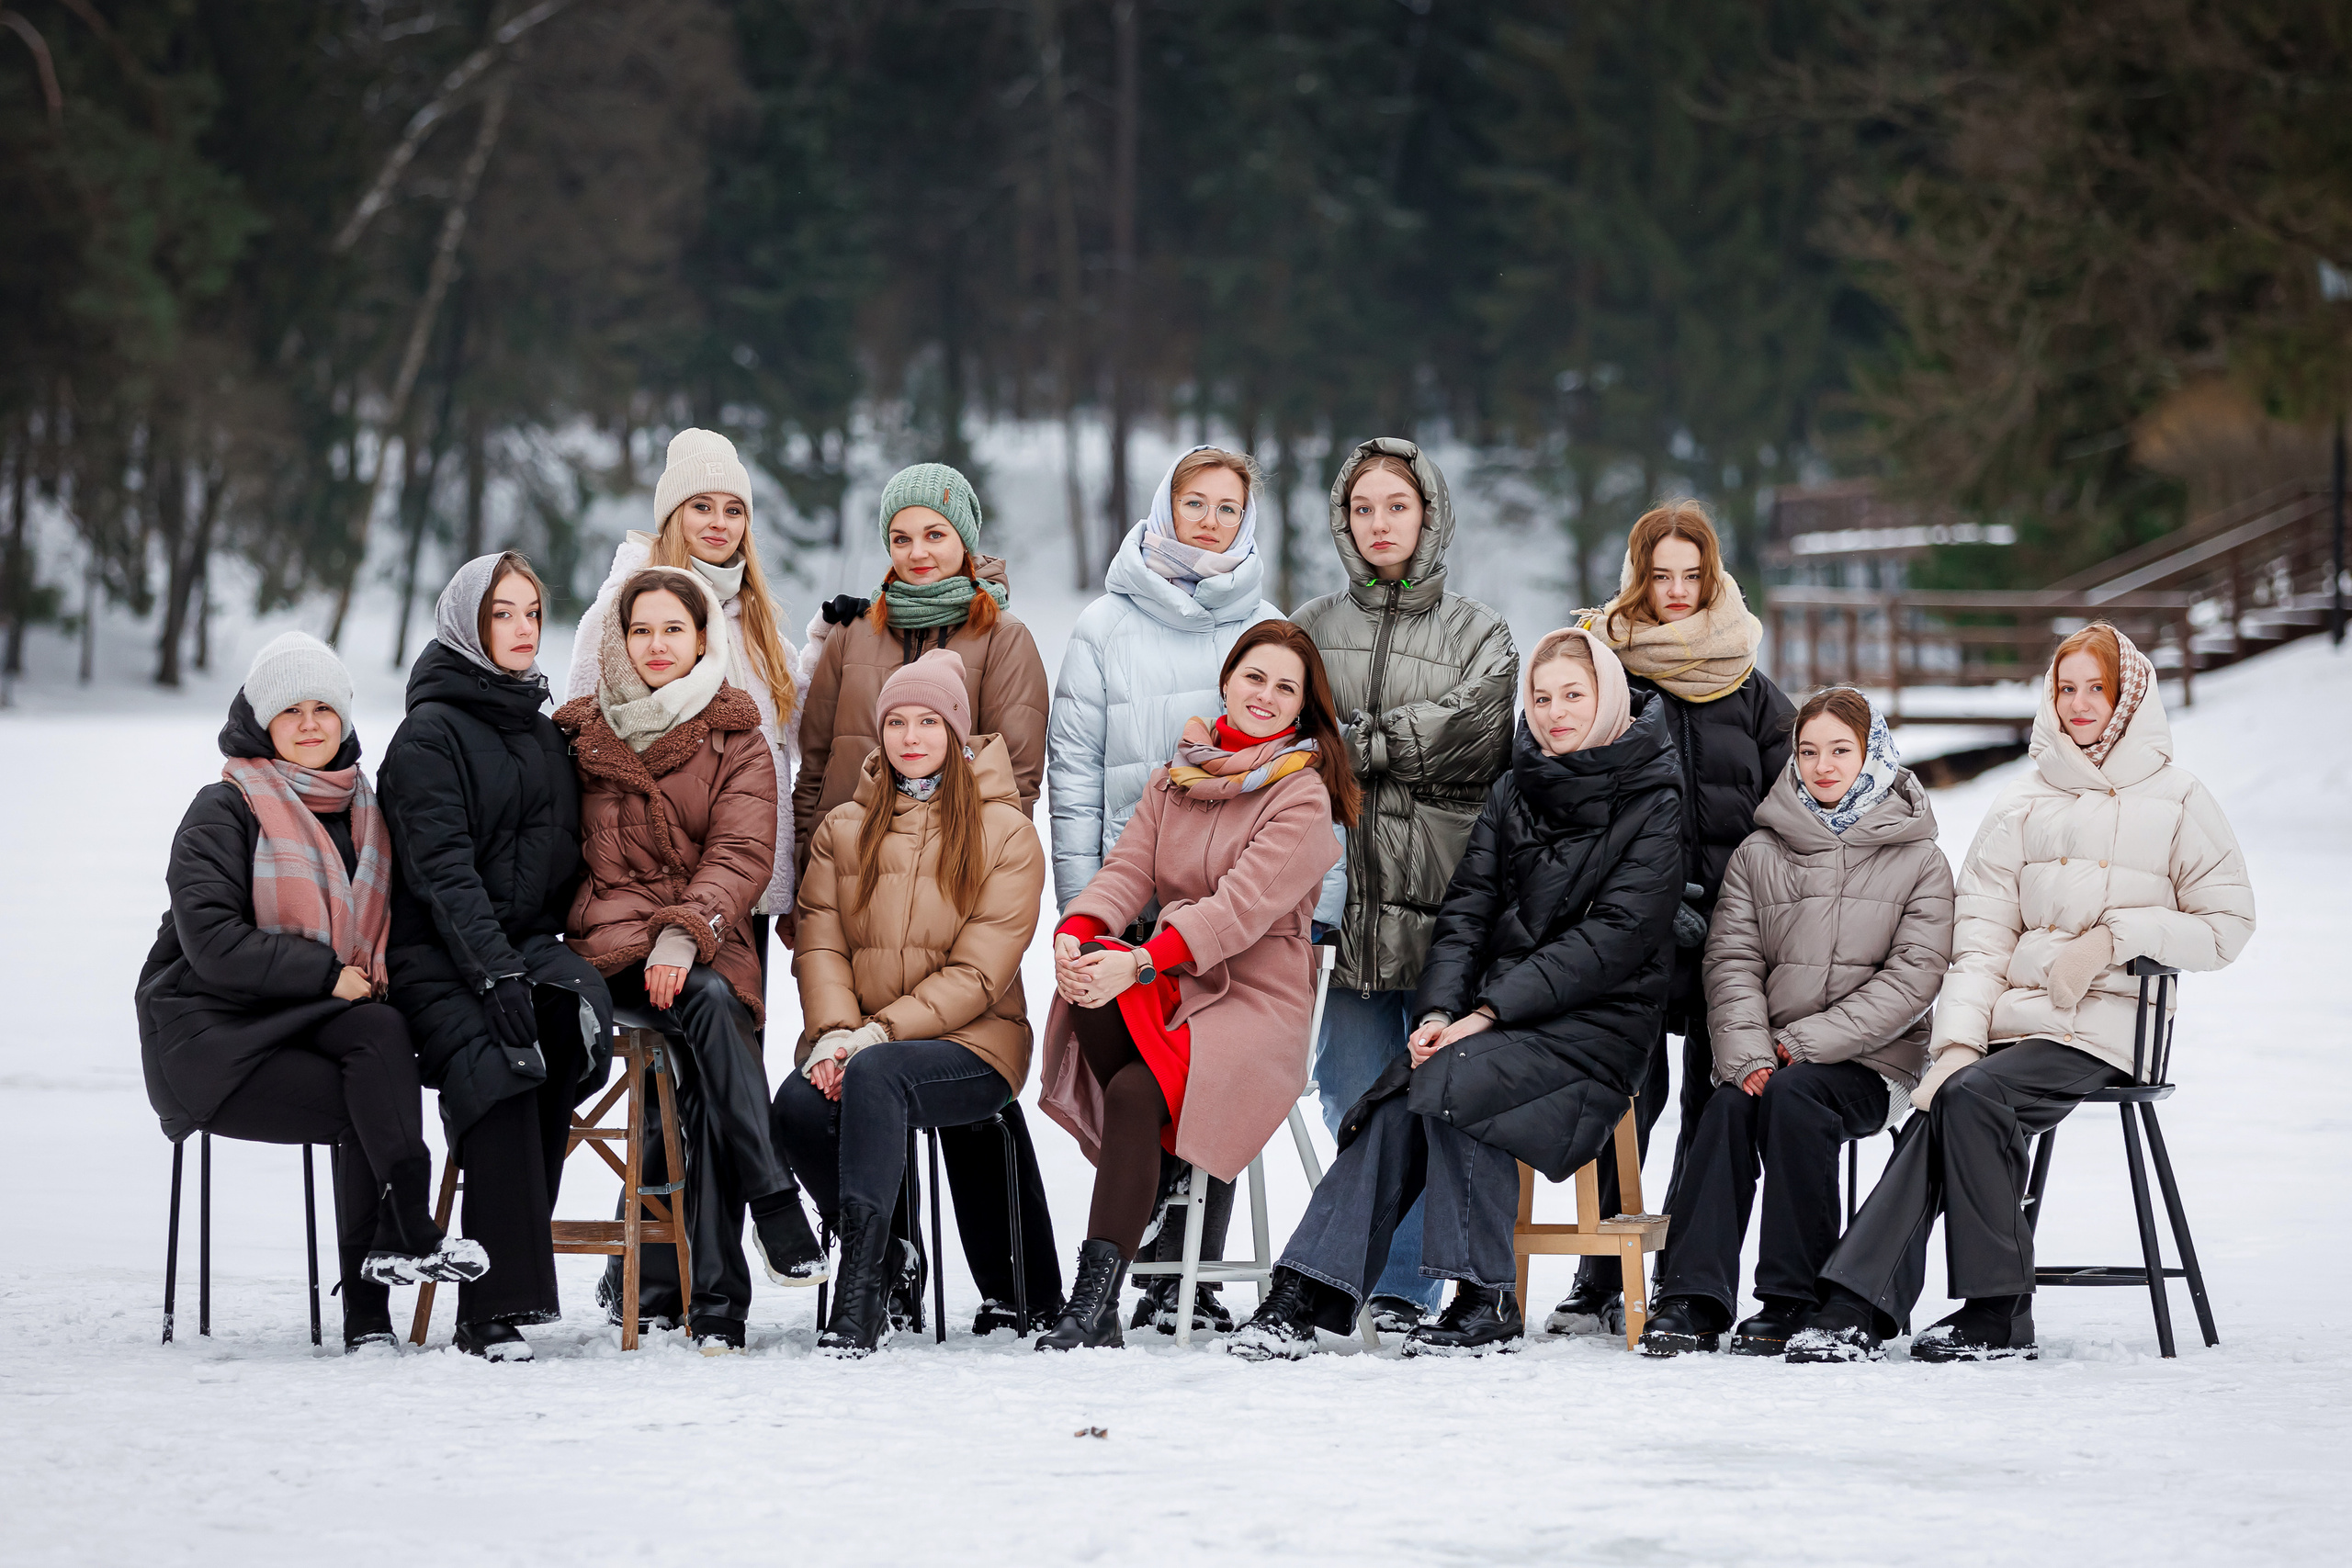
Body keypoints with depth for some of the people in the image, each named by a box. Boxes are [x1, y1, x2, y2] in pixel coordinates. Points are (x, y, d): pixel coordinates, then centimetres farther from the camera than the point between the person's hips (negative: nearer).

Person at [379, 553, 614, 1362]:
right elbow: (442, 870, -12)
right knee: (494, 1066, -32)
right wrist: (495, 971, -23)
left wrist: (552, 960, 1)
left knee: (582, 1012, -29)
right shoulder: (431, 733, -1)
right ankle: (495, 1306, -33)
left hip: (529, 946, 5)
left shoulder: (544, 732, 21)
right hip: (440, 960, -5)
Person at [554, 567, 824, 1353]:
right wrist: (641, 937, -3)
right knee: (708, 1001, -34)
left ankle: (715, 1299, -32)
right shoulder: (584, 736, 15)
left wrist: (685, 934, -20)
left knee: (705, 1086, -31)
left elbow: (742, 855, -2)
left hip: (706, 951, 0)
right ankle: (777, 1211, -36)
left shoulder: (738, 742, 12)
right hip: (611, 949, 0)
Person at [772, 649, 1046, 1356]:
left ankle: (860, 1293, -41)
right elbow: (819, 944, 7)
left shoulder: (1005, 833, 2)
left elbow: (978, 973, -6)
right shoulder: (842, 828, 17)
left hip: (970, 1045, -4)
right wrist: (832, 1033, -13)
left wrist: (878, 1034, -17)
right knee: (798, 1104, -31)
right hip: (856, 1044, 4)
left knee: (874, 1076, -37)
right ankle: (885, 1266, -14)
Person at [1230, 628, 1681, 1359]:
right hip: (1498, 1018, 5)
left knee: (1448, 1086, -30)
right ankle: (1307, 1294, -24)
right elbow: (1467, 909, 7)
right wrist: (1438, 1011, -12)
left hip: (1594, 1026, -5)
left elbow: (1614, 938, -13)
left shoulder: (1654, 803, -4)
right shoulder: (1515, 792, 14)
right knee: (1393, 1106, -21)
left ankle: (1486, 1304, -20)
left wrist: (1490, 1012, -19)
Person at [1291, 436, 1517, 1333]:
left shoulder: (1478, 635, 7)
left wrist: (1351, 741, -9)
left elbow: (1468, 740, -8)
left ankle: (1404, 1287, 1)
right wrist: (1400, 745, -10)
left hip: (1444, 894, -2)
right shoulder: (1313, 629, 15)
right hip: (1345, 885, 2)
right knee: (1356, 1094, 0)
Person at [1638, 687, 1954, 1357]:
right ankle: (1692, 1299, -34)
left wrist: (1805, 1041, -14)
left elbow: (1913, 979, -5)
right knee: (1729, 1104, -29)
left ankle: (1794, 1301, -27)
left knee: (1792, 1096, -32)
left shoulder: (1919, 861, 5)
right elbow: (1732, 965, 4)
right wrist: (1748, 1054, -16)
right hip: (1769, 1056, 2)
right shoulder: (1758, 855, 13)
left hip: (1870, 1060, -2)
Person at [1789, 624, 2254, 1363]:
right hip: (2015, 1019, 4)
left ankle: (1997, 1314, -22)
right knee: (1941, 1111, -25)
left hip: (2107, 1024, -3)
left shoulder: (2177, 802, 8)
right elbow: (1981, 938, 8)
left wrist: (2115, 936, -8)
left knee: (1971, 1099, -28)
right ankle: (1859, 1309, -31)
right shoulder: (2024, 806, 16)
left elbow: (2226, 926, 5)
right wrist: (1957, 1042, -6)